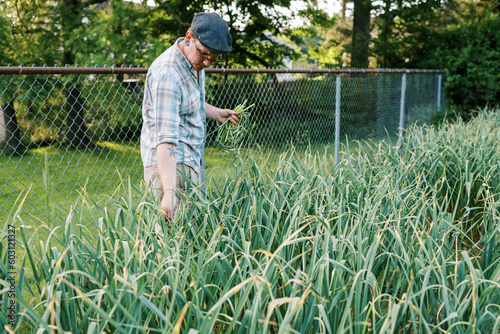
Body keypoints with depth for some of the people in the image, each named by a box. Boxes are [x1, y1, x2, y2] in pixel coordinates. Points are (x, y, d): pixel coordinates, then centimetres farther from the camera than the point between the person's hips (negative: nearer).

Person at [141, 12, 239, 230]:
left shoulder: (195, 61, 5)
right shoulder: (167, 74, -25)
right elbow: (166, 138, -33)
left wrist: (216, 113, 10)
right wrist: (169, 191, -39)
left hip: (191, 162, 10)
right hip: (169, 163, -10)